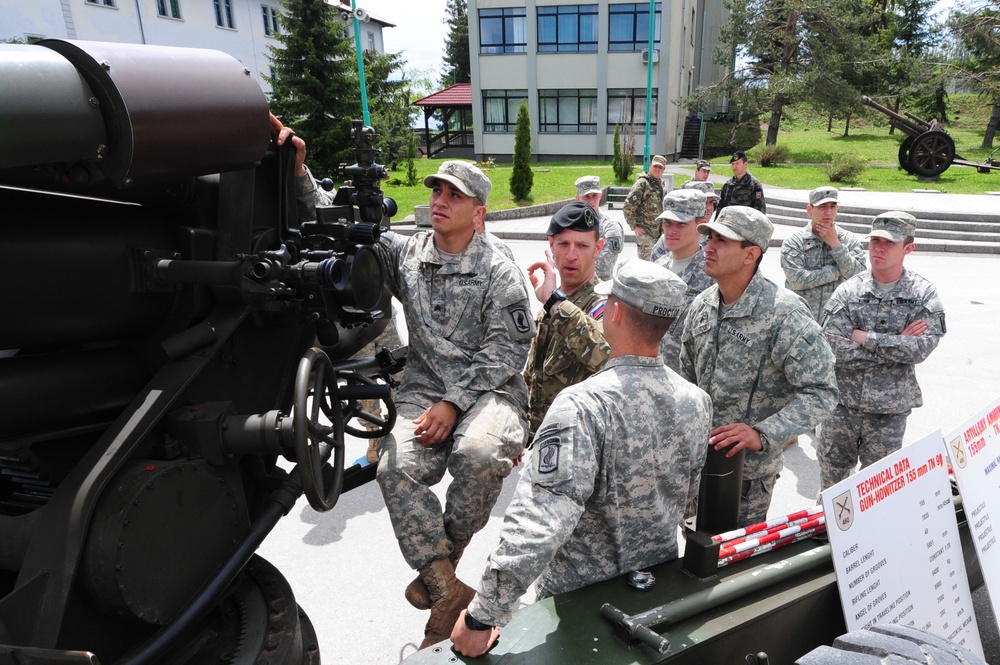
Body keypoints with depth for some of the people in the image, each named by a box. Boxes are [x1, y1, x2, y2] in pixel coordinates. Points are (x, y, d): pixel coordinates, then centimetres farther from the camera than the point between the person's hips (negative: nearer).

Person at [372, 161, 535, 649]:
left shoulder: (499, 273, -1)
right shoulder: (403, 253, 10)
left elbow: (506, 351, -7)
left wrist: (453, 403, -15)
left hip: (489, 389, -3)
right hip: (424, 387, 3)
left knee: (477, 453, -34)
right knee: (396, 468, -24)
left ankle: (441, 564, -6)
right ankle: (447, 592, -12)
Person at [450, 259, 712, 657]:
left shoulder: (582, 406, -32)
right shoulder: (697, 402, -11)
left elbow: (538, 524, -37)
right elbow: (690, 494, 5)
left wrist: (481, 617, -29)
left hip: (582, 595, -5)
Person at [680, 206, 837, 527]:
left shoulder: (785, 313, -20)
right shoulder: (702, 304, 1)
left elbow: (821, 392, -20)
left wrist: (762, 434, -31)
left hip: (748, 465, -6)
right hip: (698, 455, 6)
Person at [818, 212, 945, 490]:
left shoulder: (924, 294, -4)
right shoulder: (847, 292, -6)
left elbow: (922, 348, -18)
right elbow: (834, 350, -17)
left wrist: (865, 337, -18)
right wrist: (896, 344, -15)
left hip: (890, 408, 0)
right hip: (842, 403, 0)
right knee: (831, 479, 15)